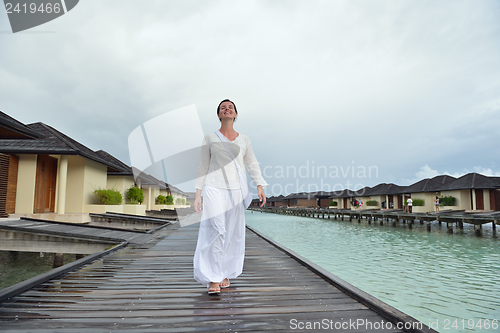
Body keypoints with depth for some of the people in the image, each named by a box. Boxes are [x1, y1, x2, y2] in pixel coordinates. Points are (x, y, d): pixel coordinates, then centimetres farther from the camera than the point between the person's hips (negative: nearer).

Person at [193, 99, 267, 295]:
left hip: (236, 191, 2)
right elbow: (202, 168, 7)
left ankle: (226, 274, 21)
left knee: (233, 233, 4)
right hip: (214, 189, -2)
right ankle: (213, 279, -7)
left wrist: (260, 187, -3)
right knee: (216, 230, -14)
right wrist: (198, 194, 1)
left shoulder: (244, 140, 12)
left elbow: (252, 165, 11)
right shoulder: (210, 138, 7)